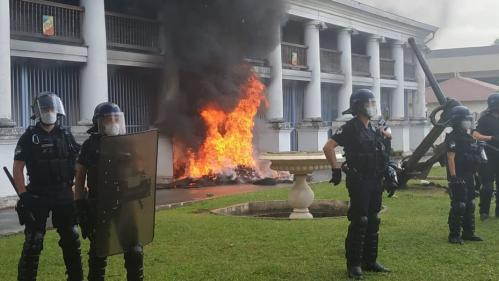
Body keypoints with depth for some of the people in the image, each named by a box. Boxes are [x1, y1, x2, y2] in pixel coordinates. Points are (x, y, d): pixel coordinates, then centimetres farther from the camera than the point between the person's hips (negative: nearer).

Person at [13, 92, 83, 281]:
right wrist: (24, 195, -11)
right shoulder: (29, 137, -1)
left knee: (71, 238, 10)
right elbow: (17, 169, -4)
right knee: (33, 242, -4)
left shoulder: (66, 136, 7)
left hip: (64, 196, 3)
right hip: (38, 197, -3)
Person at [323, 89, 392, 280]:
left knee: (373, 222, 11)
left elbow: (382, 154, 28)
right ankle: (353, 265, 0)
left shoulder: (374, 130, 13)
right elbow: (328, 147, -17)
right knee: (359, 223, -7)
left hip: (375, 182, 8)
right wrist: (336, 170, -18)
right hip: (359, 182, -8)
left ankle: (369, 261, 21)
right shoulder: (350, 128, -11)